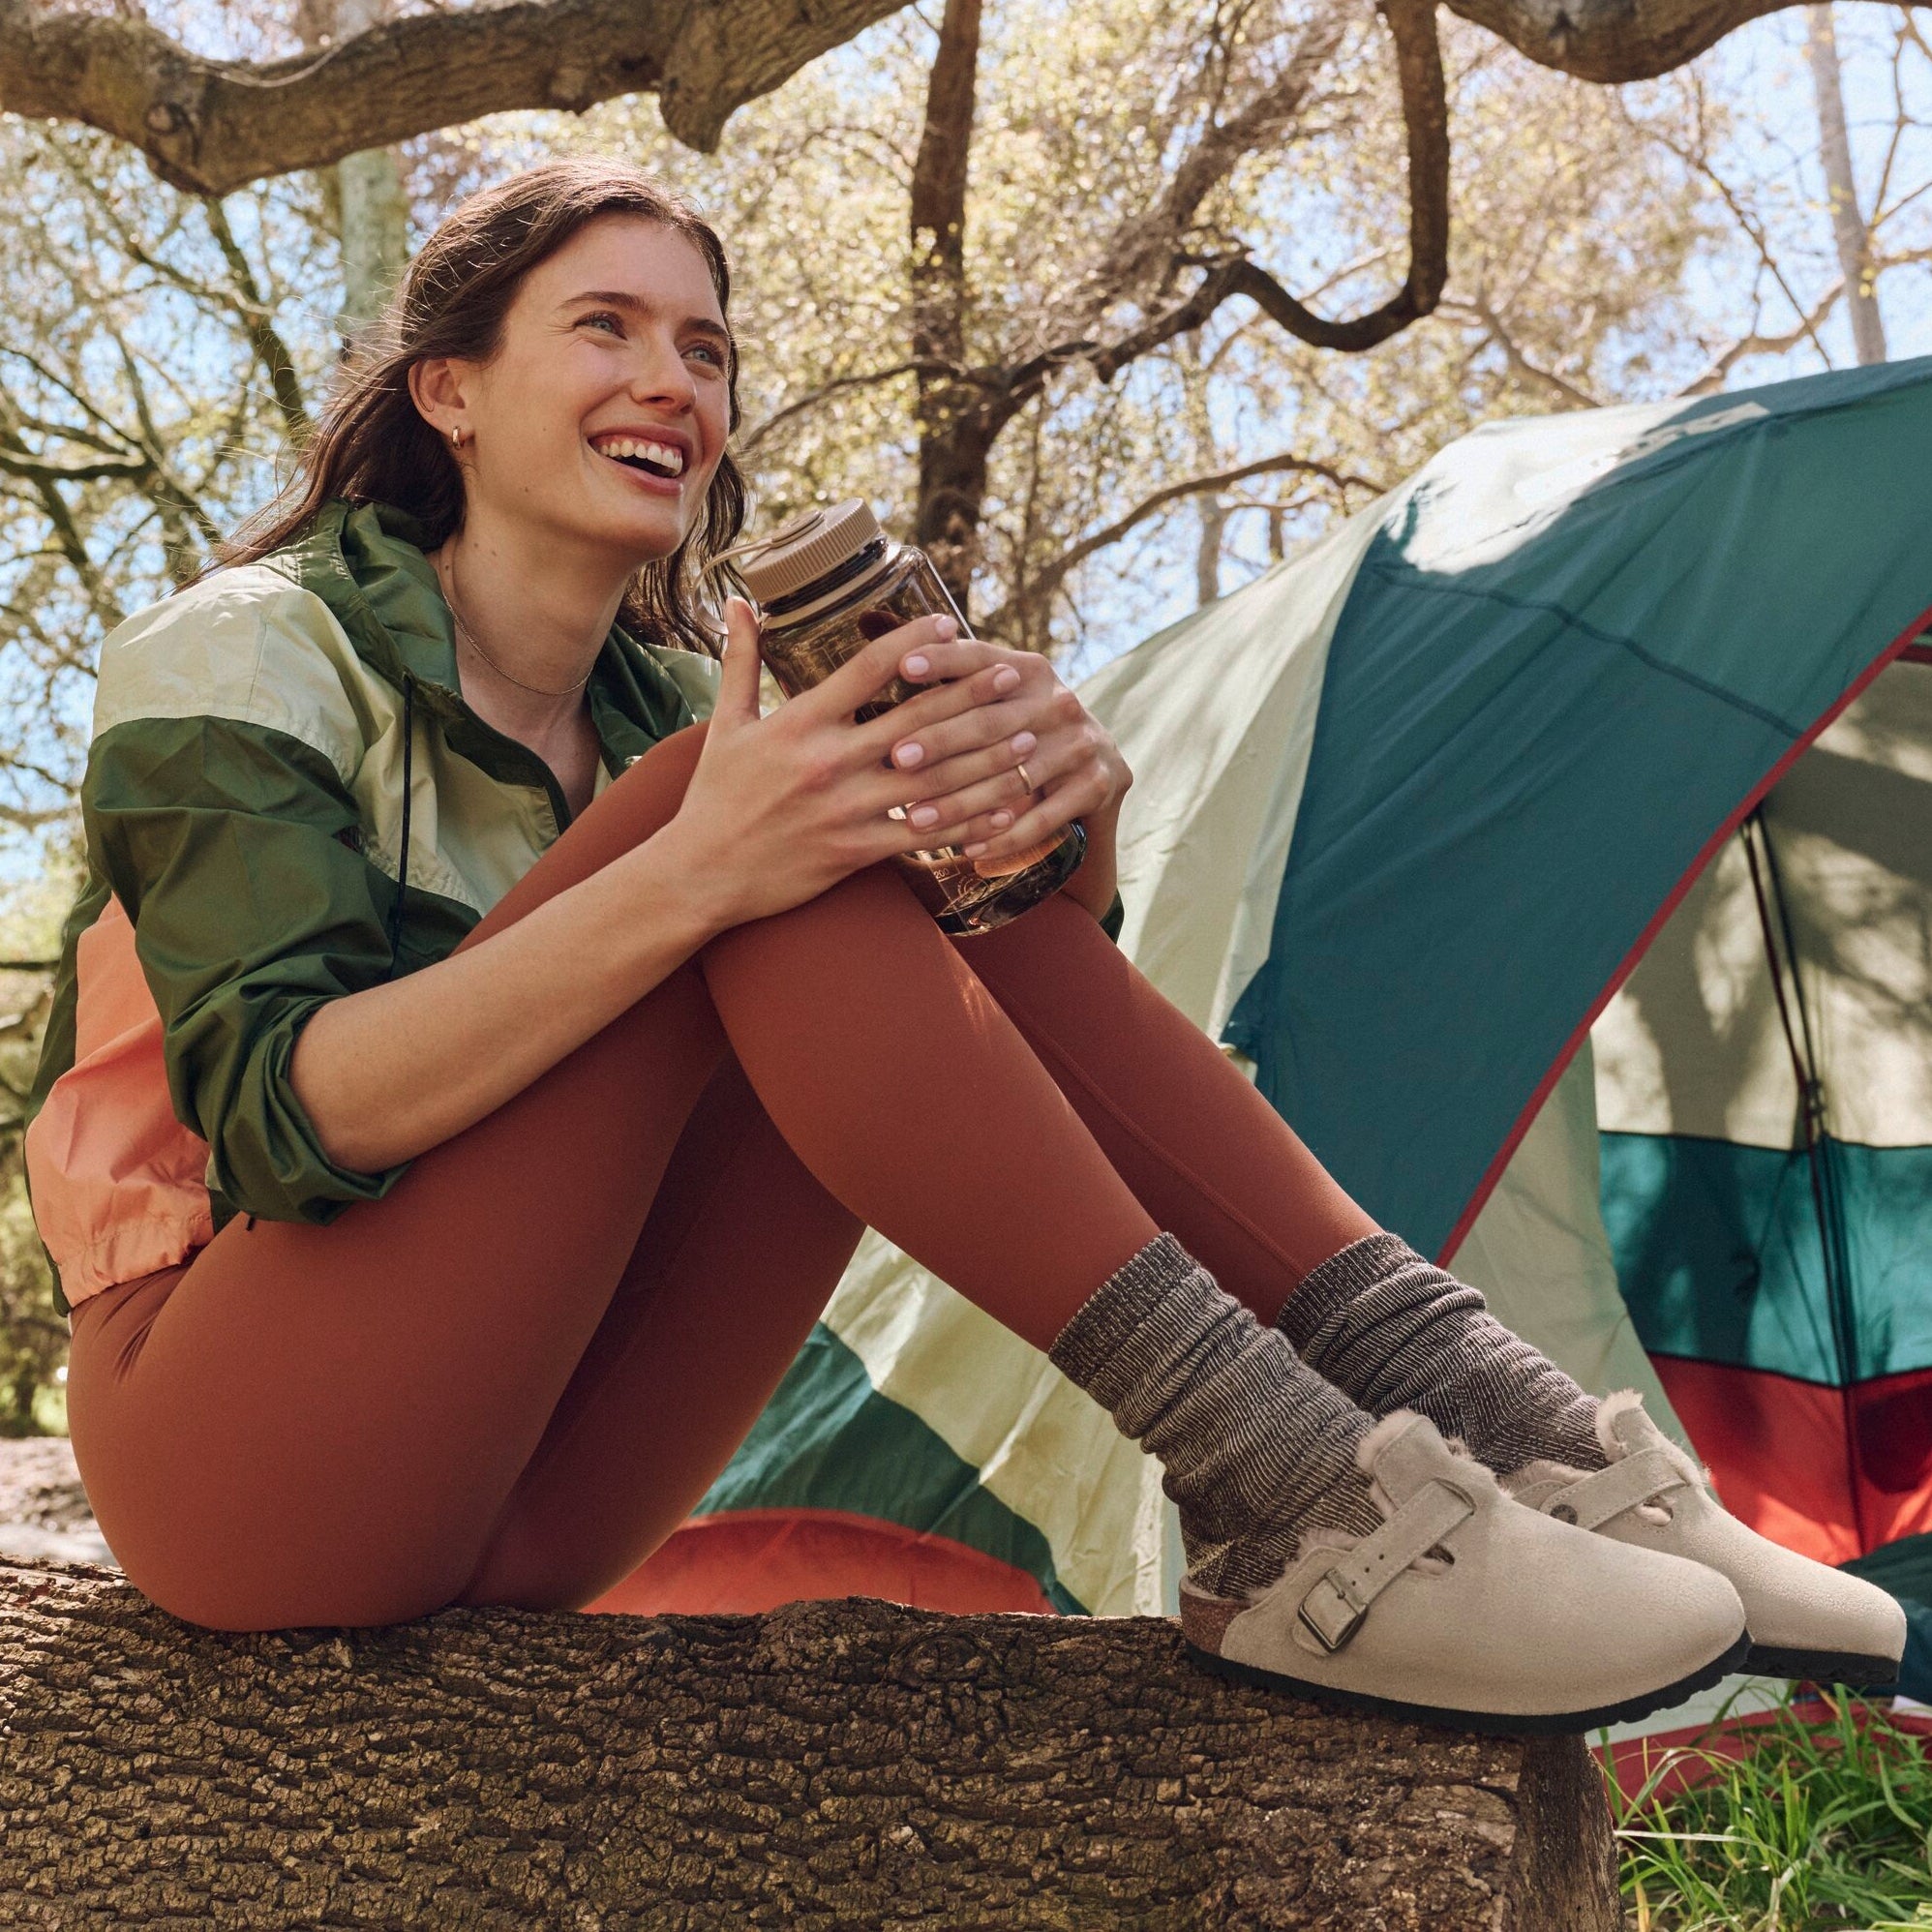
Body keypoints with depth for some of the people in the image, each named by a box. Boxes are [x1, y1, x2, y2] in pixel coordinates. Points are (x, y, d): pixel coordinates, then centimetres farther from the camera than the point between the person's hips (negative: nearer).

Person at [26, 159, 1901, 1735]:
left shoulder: (666, 707, 9)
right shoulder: (247, 655, -7)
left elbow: (1013, 995, -3)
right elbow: (279, 1116, -24)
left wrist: (1066, 803, -27)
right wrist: (694, 873, -36)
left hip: (525, 1500, 5)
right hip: (241, 1477, -5)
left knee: (916, 858, -16)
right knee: (759, 875, -27)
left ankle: (1499, 1423, -20)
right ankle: (1291, 1513, -32)